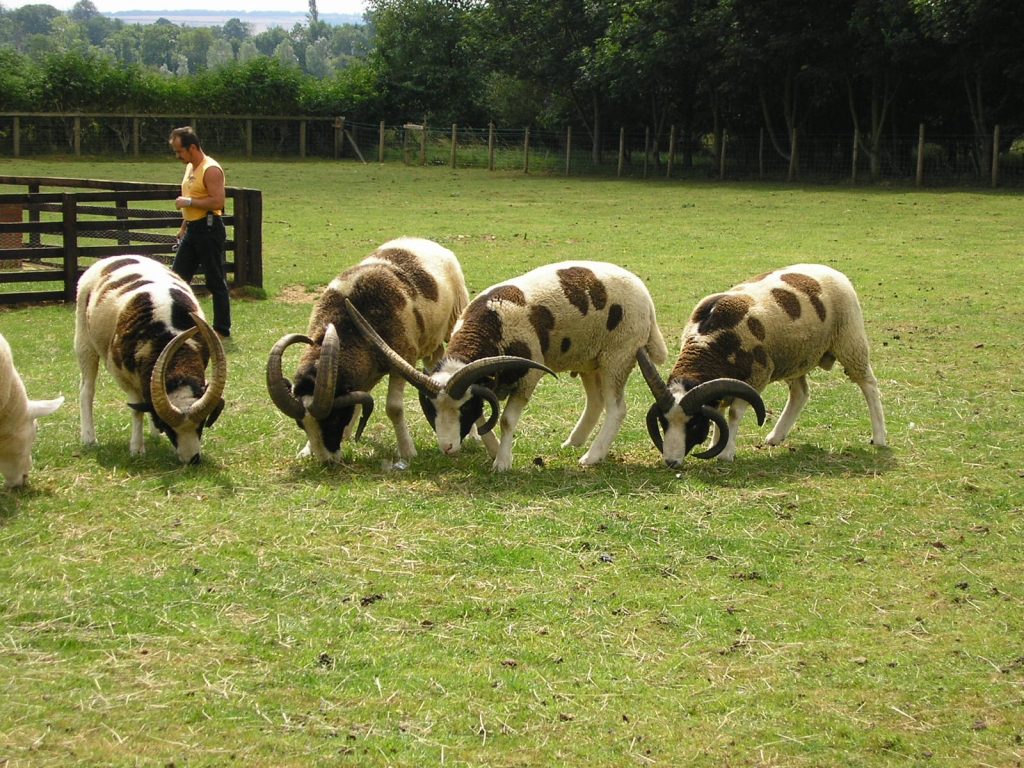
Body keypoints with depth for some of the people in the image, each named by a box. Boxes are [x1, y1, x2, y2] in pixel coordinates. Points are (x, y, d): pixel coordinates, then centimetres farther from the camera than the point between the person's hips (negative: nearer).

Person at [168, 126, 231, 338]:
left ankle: (222, 329, 3)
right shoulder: (190, 168, 14)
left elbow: (217, 201, -25)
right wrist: (183, 227, 23)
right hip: (192, 230, 10)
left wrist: (188, 202, -19)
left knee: (216, 281, -3)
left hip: (209, 229, -10)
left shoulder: (211, 169, -16)